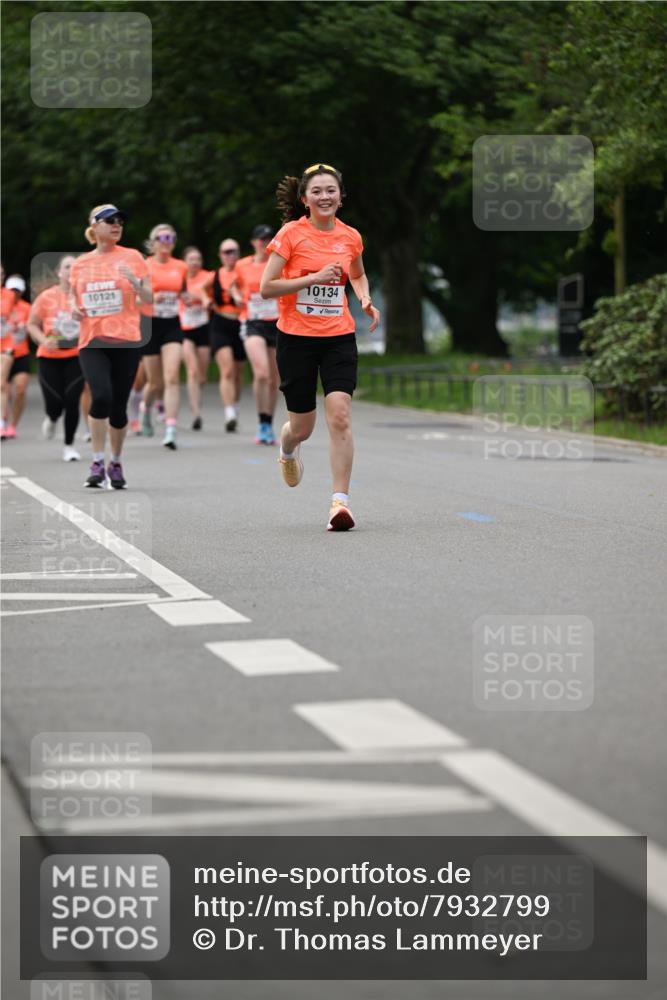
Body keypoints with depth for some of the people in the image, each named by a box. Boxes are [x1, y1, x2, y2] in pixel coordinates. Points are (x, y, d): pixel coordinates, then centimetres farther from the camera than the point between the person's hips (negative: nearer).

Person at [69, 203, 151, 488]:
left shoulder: (132, 257, 4)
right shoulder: (80, 263, 10)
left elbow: (148, 299, 2)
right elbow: (73, 296, 21)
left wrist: (134, 281, -17)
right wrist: (74, 308, -2)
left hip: (126, 340, 0)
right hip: (92, 341, 0)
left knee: (119, 406, 1)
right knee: (101, 397, -21)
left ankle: (116, 464, 22)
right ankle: (97, 462, -10)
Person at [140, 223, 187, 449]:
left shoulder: (181, 267, 6)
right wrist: (150, 298, -21)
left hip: (172, 325, 1)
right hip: (150, 324, -1)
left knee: (172, 377, -15)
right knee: (155, 381, 7)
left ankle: (170, 431, -19)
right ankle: (146, 408, 43)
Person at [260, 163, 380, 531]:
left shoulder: (350, 237, 5)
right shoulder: (291, 234, -7)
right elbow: (266, 288, -11)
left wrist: (365, 300, 5)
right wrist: (314, 278, -19)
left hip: (338, 338, 2)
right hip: (296, 338, -2)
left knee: (340, 417, -16)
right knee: (302, 427, 7)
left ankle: (340, 501, -13)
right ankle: (287, 447, 45)